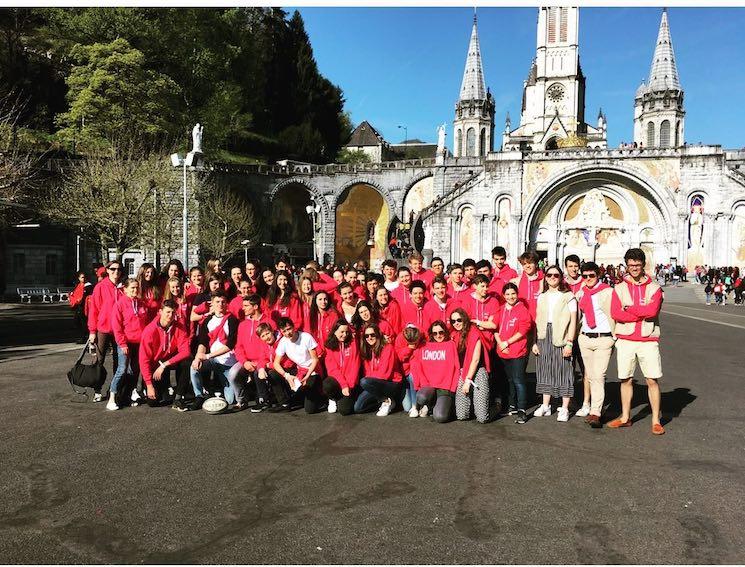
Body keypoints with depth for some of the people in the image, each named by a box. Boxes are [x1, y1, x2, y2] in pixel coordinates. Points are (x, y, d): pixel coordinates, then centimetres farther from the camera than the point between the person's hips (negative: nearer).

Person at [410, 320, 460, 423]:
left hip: (445, 388, -2)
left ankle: (444, 405, 10)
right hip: (428, 386, 2)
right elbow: (417, 367, 8)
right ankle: (429, 405, 2)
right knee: (421, 397, -34)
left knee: (440, 417, -25)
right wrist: (424, 384, -2)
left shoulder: (451, 345, 8)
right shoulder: (424, 347, 14)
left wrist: (450, 388, -5)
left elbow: (455, 368, 2)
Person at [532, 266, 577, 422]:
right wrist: (535, 341, 7)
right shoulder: (542, 297, 13)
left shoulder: (568, 296, -1)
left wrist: (569, 343, -13)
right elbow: (537, 321, 13)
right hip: (544, 338, 5)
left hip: (562, 338, -5)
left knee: (564, 372, -1)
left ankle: (564, 409, 5)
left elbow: (573, 321, -6)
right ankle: (545, 406, 19)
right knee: (545, 370, 9)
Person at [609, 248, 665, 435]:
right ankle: (625, 417, 19)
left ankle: (656, 420, 9)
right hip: (625, 340, 2)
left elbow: (652, 310, -15)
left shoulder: (654, 288, 3)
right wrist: (642, 313, -12)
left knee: (652, 380, -1)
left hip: (648, 340, -1)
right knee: (626, 379, 9)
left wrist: (629, 309, -7)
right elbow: (615, 313, -8)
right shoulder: (619, 288, 6)